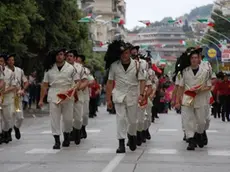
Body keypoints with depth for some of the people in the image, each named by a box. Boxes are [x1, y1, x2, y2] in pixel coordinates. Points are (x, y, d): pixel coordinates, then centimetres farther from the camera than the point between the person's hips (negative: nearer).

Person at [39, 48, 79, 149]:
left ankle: (66, 137, 28)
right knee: (55, 119, -2)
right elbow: (44, 85, 8)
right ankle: (57, 141, 4)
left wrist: (75, 88, -19)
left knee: (68, 119, 4)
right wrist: (41, 99, 5)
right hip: (54, 96, 1)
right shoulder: (49, 69, 6)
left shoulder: (70, 68, 4)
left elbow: (78, 82, 3)